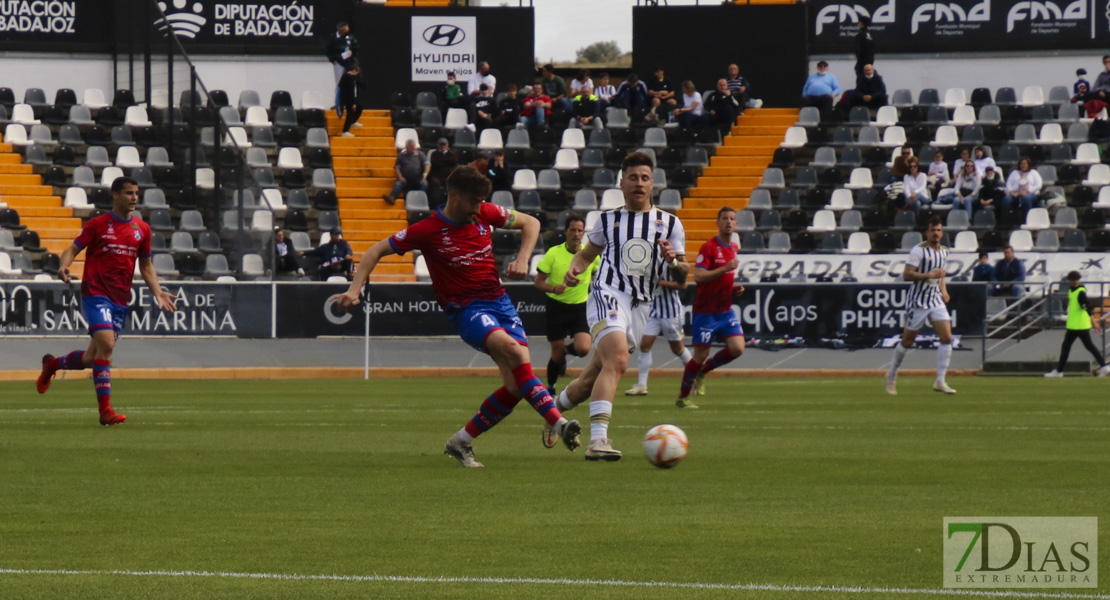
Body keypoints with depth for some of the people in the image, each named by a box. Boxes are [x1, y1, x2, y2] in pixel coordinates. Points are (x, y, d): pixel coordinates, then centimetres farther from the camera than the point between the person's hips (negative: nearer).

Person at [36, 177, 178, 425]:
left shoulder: (142, 229, 11)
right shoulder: (97, 224, -2)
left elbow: (146, 265, 20)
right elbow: (73, 249, -1)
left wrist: (157, 293, 7)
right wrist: (63, 266, -22)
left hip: (121, 299, 5)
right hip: (96, 293, -5)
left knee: (92, 357, 9)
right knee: (105, 344, -22)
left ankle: (52, 364, 39)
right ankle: (105, 409, -19)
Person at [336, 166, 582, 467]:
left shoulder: (485, 214, 2)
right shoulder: (427, 230, -9)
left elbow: (530, 223, 17)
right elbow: (376, 251, -1)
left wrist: (522, 259, 1)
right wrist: (354, 289, -12)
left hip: (500, 302, 5)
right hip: (466, 309, -5)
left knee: (517, 386, -7)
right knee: (511, 349, -34)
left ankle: (461, 442, 10)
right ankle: (558, 423, -39)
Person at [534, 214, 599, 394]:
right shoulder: (554, 253, -9)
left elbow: (597, 275, 19)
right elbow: (538, 281, -6)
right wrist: (554, 288, -25)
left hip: (580, 307, 2)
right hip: (556, 307, -2)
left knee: (583, 349, -17)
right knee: (557, 354, 0)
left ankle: (567, 350, 20)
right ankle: (551, 387, 26)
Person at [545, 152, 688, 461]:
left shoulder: (670, 224, 13)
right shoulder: (608, 220, 12)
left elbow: (682, 274, 12)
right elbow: (587, 252, 25)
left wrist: (674, 262, -11)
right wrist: (574, 268, 2)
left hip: (641, 307, 3)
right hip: (607, 294, -3)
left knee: (593, 377, 10)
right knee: (617, 360, -28)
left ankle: (554, 410, 38)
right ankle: (598, 439, -35)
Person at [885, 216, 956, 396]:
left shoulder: (944, 252, 11)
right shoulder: (919, 250, -12)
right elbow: (906, 275, -19)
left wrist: (943, 290, 12)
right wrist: (930, 275, -25)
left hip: (936, 299, 6)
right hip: (918, 300, -6)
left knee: (947, 337, -10)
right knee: (907, 341, 3)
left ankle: (940, 381, -7)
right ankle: (892, 376, 23)